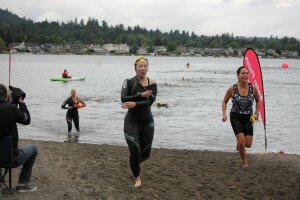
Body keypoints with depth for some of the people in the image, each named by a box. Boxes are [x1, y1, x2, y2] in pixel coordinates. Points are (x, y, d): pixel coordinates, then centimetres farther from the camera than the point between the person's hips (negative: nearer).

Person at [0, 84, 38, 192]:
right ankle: (23, 183, 22)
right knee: (33, 148, 24)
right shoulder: (11, 108, -19)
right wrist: (21, 103, 7)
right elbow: (27, 120, -2)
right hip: (12, 158, -5)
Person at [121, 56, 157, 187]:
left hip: (147, 122, 2)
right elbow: (123, 99, -21)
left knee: (145, 154, 12)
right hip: (131, 122, -2)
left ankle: (135, 163, 48)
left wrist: (134, 104, -30)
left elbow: (150, 101, -18)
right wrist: (141, 95, -23)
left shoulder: (152, 83, -4)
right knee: (135, 152, -6)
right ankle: (137, 177, 20)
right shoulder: (129, 82, -7)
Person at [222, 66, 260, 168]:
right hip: (236, 117, -2)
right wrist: (224, 114, -10)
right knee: (241, 142, -14)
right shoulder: (232, 89, -12)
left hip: (248, 118, 2)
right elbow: (224, 102, 3)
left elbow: (258, 101, 11)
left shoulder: (253, 88, -8)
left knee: (248, 144, 0)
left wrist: (256, 113, -1)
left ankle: (239, 143, 37)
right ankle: (245, 162, 10)